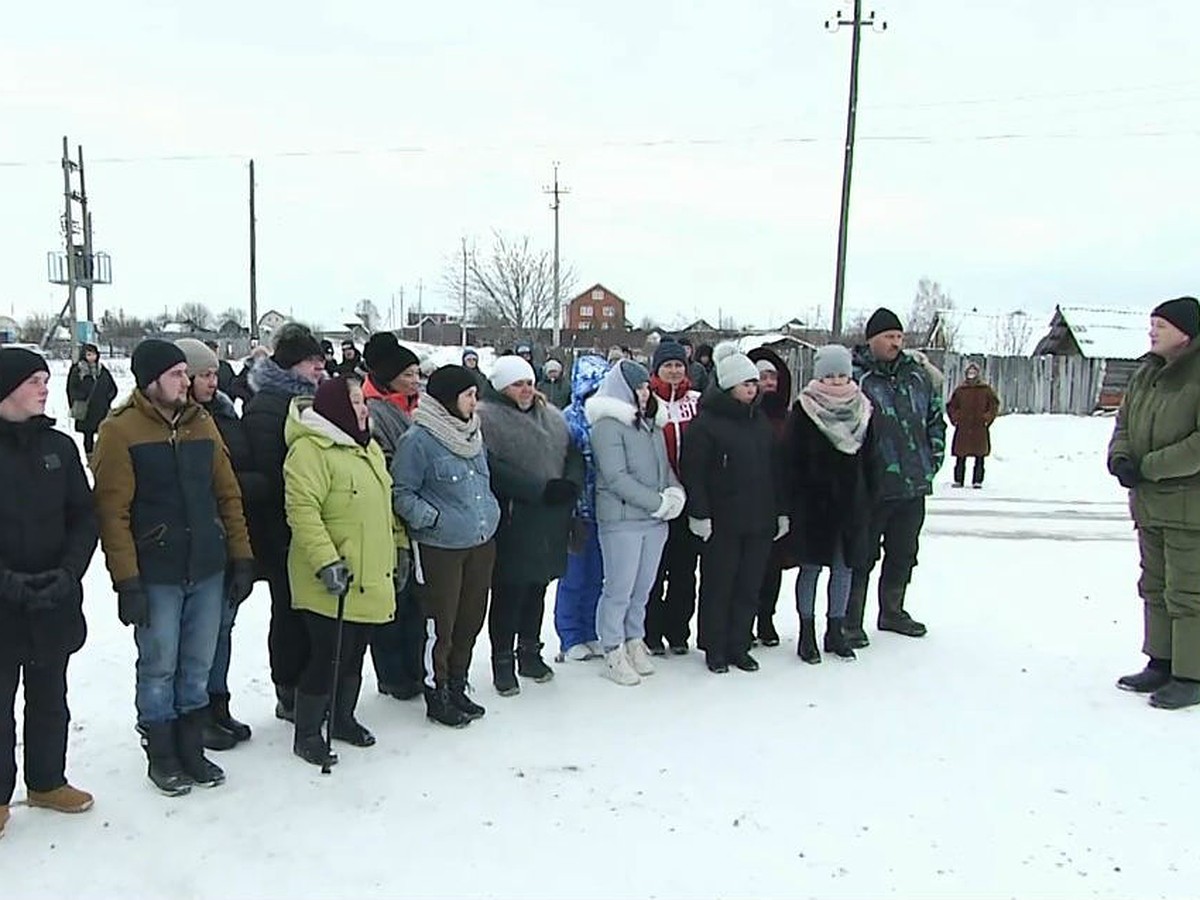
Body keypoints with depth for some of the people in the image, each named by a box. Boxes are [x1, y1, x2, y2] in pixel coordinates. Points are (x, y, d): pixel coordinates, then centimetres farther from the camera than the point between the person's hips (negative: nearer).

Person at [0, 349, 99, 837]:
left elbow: (84, 517, 4)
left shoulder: (59, 446, 3)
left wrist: (69, 572, -10)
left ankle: (47, 780, 34)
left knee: (50, 696, 17)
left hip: (55, 601, 4)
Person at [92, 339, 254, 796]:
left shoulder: (202, 423, 7)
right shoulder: (120, 431, -9)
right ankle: (162, 757, 24)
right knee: (159, 667, 7)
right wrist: (127, 581, -14)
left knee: (197, 666, 13)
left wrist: (241, 558, 7)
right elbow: (113, 512, -12)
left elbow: (228, 494, 10)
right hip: (156, 575, -4)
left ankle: (191, 750, 28)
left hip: (208, 570, 5)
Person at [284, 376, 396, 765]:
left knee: (354, 653, 18)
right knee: (328, 656, -2)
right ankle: (306, 733, 14)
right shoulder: (310, 450, -15)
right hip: (332, 582, -8)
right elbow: (302, 511, -23)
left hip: (370, 579, 9)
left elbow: (384, 506, 23)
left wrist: (395, 550, 21)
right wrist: (326, 561, -28)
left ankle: (343, 717, 35)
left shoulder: (369, 449, 14)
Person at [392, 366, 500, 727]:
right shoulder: (419, 440, -14)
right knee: (440, 625, 2)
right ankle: (437, 696, 19)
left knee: (470, 619, 15)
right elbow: (401, 493, -11)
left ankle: (457, 687, 32)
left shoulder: (472, 433, 9)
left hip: (481, 543, 8)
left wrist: (490, 512, 14)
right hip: (439, 547, -7)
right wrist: (433, 518, -20)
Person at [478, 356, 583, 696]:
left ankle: (530, 652, 32)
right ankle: (502, 661, 15)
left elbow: (574, 453, 14)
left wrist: (571, 484, -7)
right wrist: (541, 490, -20)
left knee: (537, 588, 17)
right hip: (512, 524, -6)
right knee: (509, 592, 1)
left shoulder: (551, 416, 15)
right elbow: (492, 467, -19)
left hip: (550, 523, 7)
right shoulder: (485, 417, -8)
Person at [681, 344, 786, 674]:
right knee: (718, 585, 5)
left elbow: (774, 470, 17)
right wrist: (699, 513, -15)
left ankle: (739, 645, 24)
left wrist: (780, 511, 15)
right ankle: (714, 648, 18)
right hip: (722, 521, -6)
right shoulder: (706, 422, -8)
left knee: (750, 586, 11)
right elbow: (692, 471, -11)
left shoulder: (760, 421, 12)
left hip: (759, 520, 6)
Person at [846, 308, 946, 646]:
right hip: (872, 487, -6)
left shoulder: (919, 375, 10)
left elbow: (935, 417, 19)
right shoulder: (854, 377, -9)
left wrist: (934, 456, 11)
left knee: (904, 552, 18)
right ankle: (850, 621, 13)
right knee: (862, 555, 2)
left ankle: (892, 612, 35)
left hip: (914, 483, 6)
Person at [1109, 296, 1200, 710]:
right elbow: (1125, 424, 13)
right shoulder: (1147, 373, 10)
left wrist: (1148, 467, -20)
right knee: (1155, 587, 16)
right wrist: (1120, 458, -7)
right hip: (1150, 504, 8)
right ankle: (1161, 664, 28)